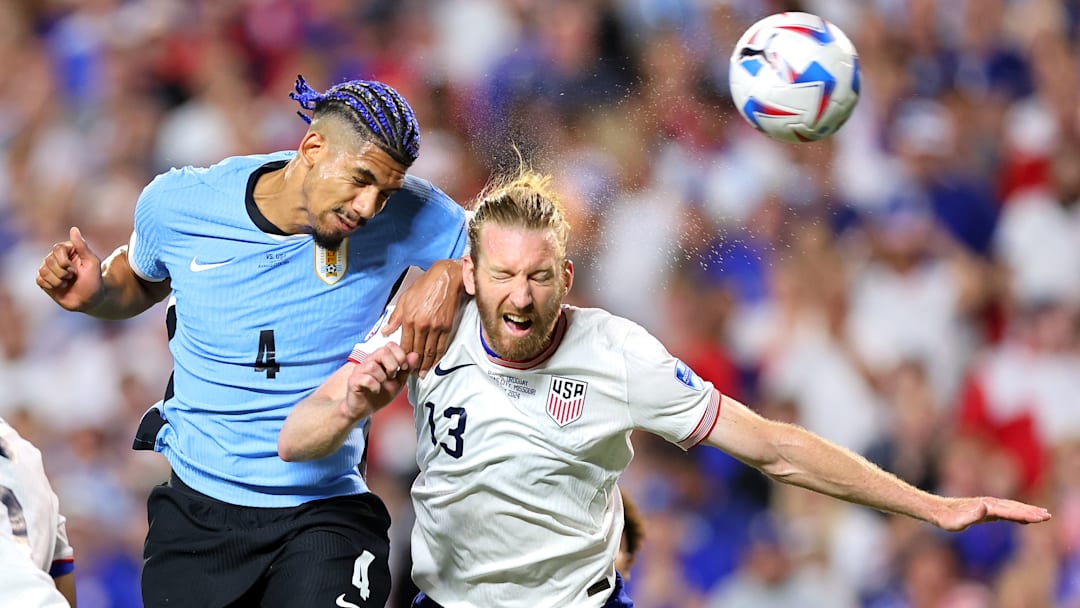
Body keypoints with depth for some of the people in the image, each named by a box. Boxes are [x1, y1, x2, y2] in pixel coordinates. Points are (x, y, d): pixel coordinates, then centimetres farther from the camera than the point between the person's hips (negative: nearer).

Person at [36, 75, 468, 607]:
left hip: (325, 511, -2)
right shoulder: (178, 204, -4)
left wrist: (449, 274, -21)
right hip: (195, 508, 2)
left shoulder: (403, 215, -10)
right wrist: (95, 294, -3)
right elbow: (141, 280, 17)